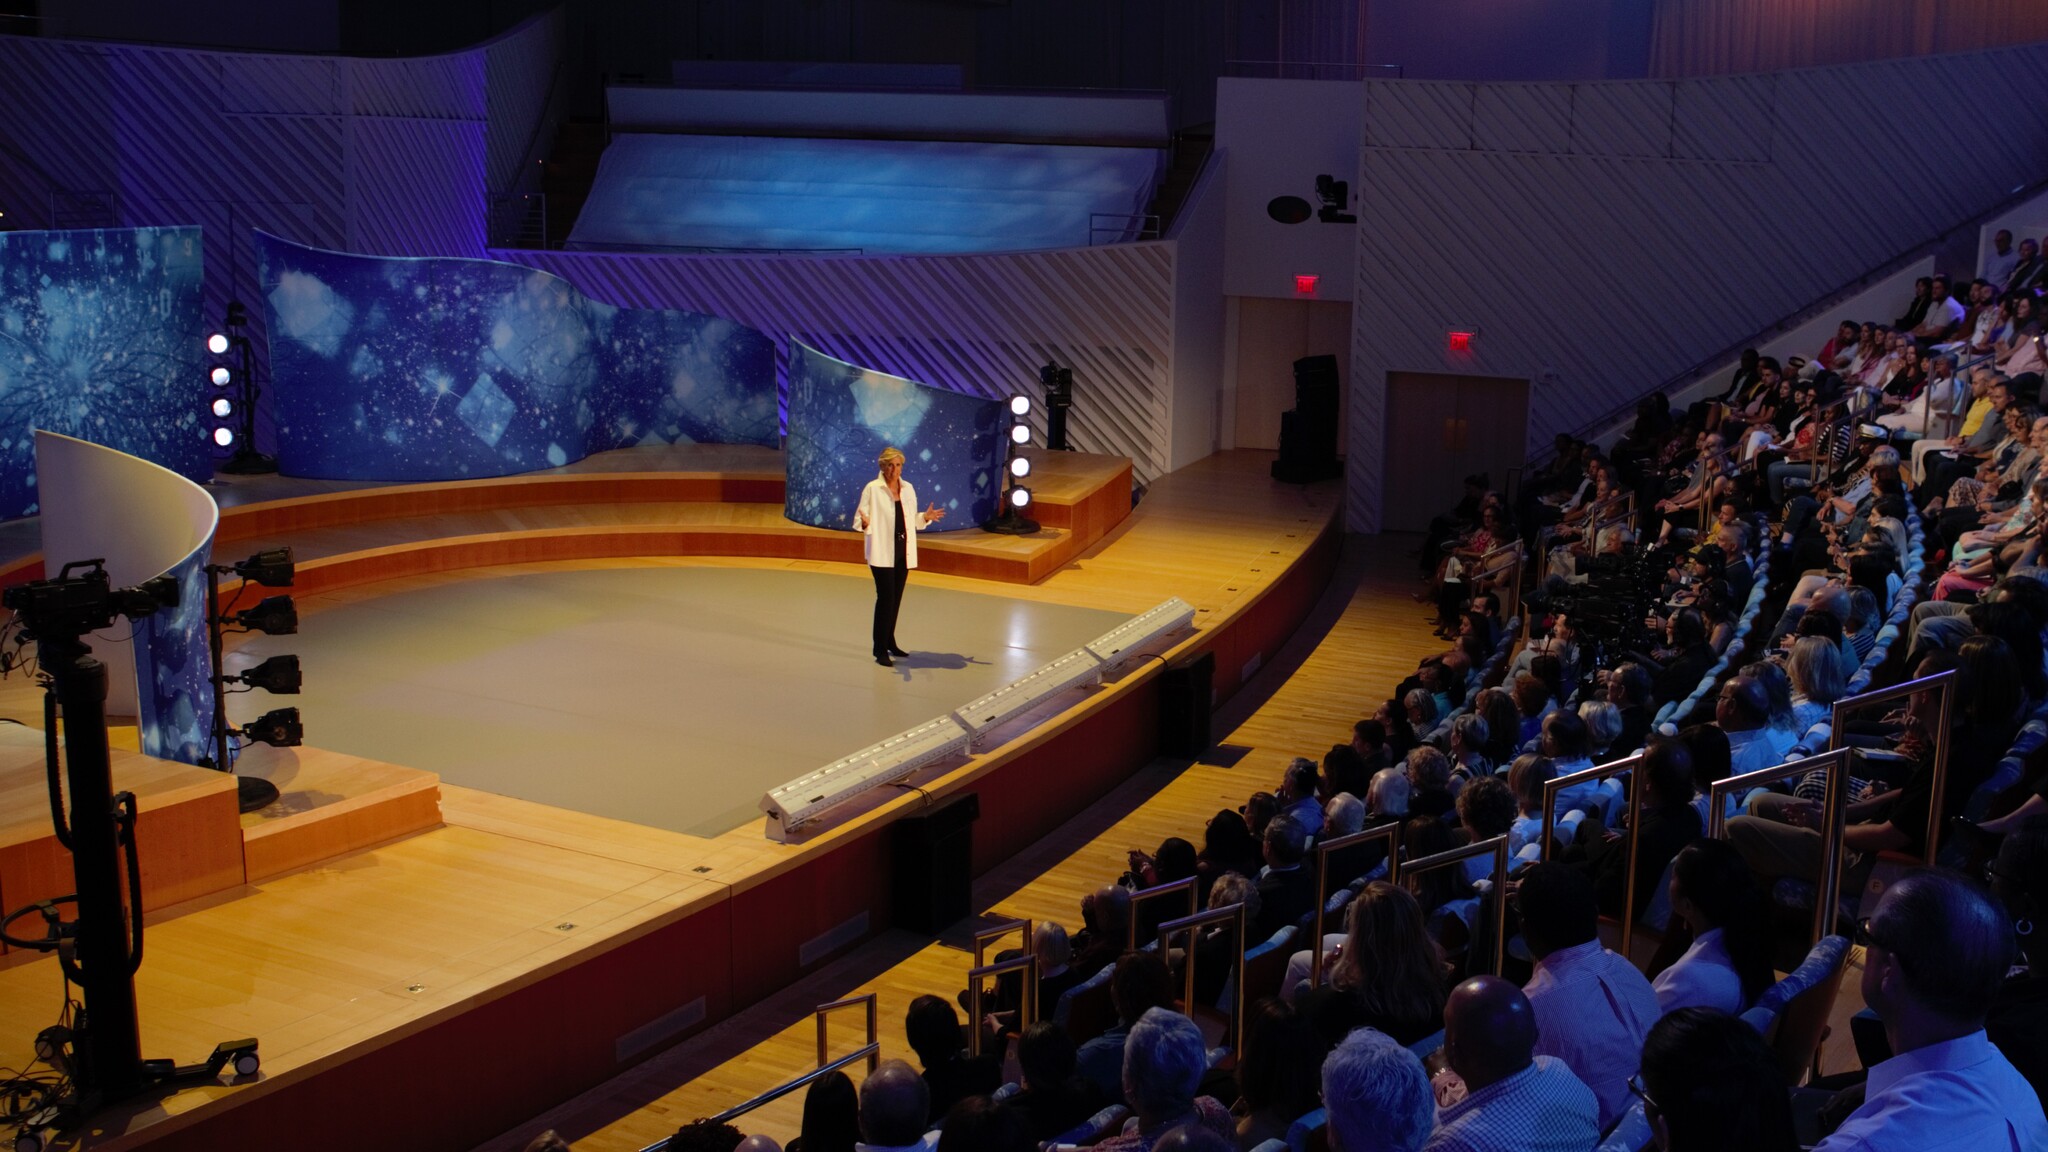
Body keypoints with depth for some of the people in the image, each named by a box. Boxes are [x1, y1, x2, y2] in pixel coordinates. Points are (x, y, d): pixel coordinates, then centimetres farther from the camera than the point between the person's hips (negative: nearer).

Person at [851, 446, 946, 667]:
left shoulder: (908, 489, 9)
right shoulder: (872, 489, -7)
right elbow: (860, 519, -9)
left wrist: (925, 517, 1)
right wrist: (865, 524, -29)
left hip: (903, 552, 5)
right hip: (882, 552, -5)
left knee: (895, 599, 11)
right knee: (885, 598, -10)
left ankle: (889, 642, 25)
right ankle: (880, 650, -6)